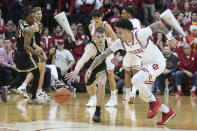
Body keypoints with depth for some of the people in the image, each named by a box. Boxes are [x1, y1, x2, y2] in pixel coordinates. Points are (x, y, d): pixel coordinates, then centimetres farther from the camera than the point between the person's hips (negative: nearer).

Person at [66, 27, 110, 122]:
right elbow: (82, 60, -58)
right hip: (90, 70, -1)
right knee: (92, 93, 22)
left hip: (101, 69, 1)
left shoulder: (107, 43, -20)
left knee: (101, 84, -32)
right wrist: (75, 72, -75)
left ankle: (97, 112, -22)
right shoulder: (91, 48, -38)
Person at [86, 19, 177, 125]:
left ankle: (154, 102, -7)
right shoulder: (120, 43, -10)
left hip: (158, 62, -8)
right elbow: (103, 55, -9)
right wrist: (90, 69, -18)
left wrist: (170, 37, -6)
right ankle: (167, 112, 25)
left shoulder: (140, 34, -28)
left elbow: (158, 25, -17)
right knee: (143, 94, 10)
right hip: (147, 64, 8)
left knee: (135, 80, -27)